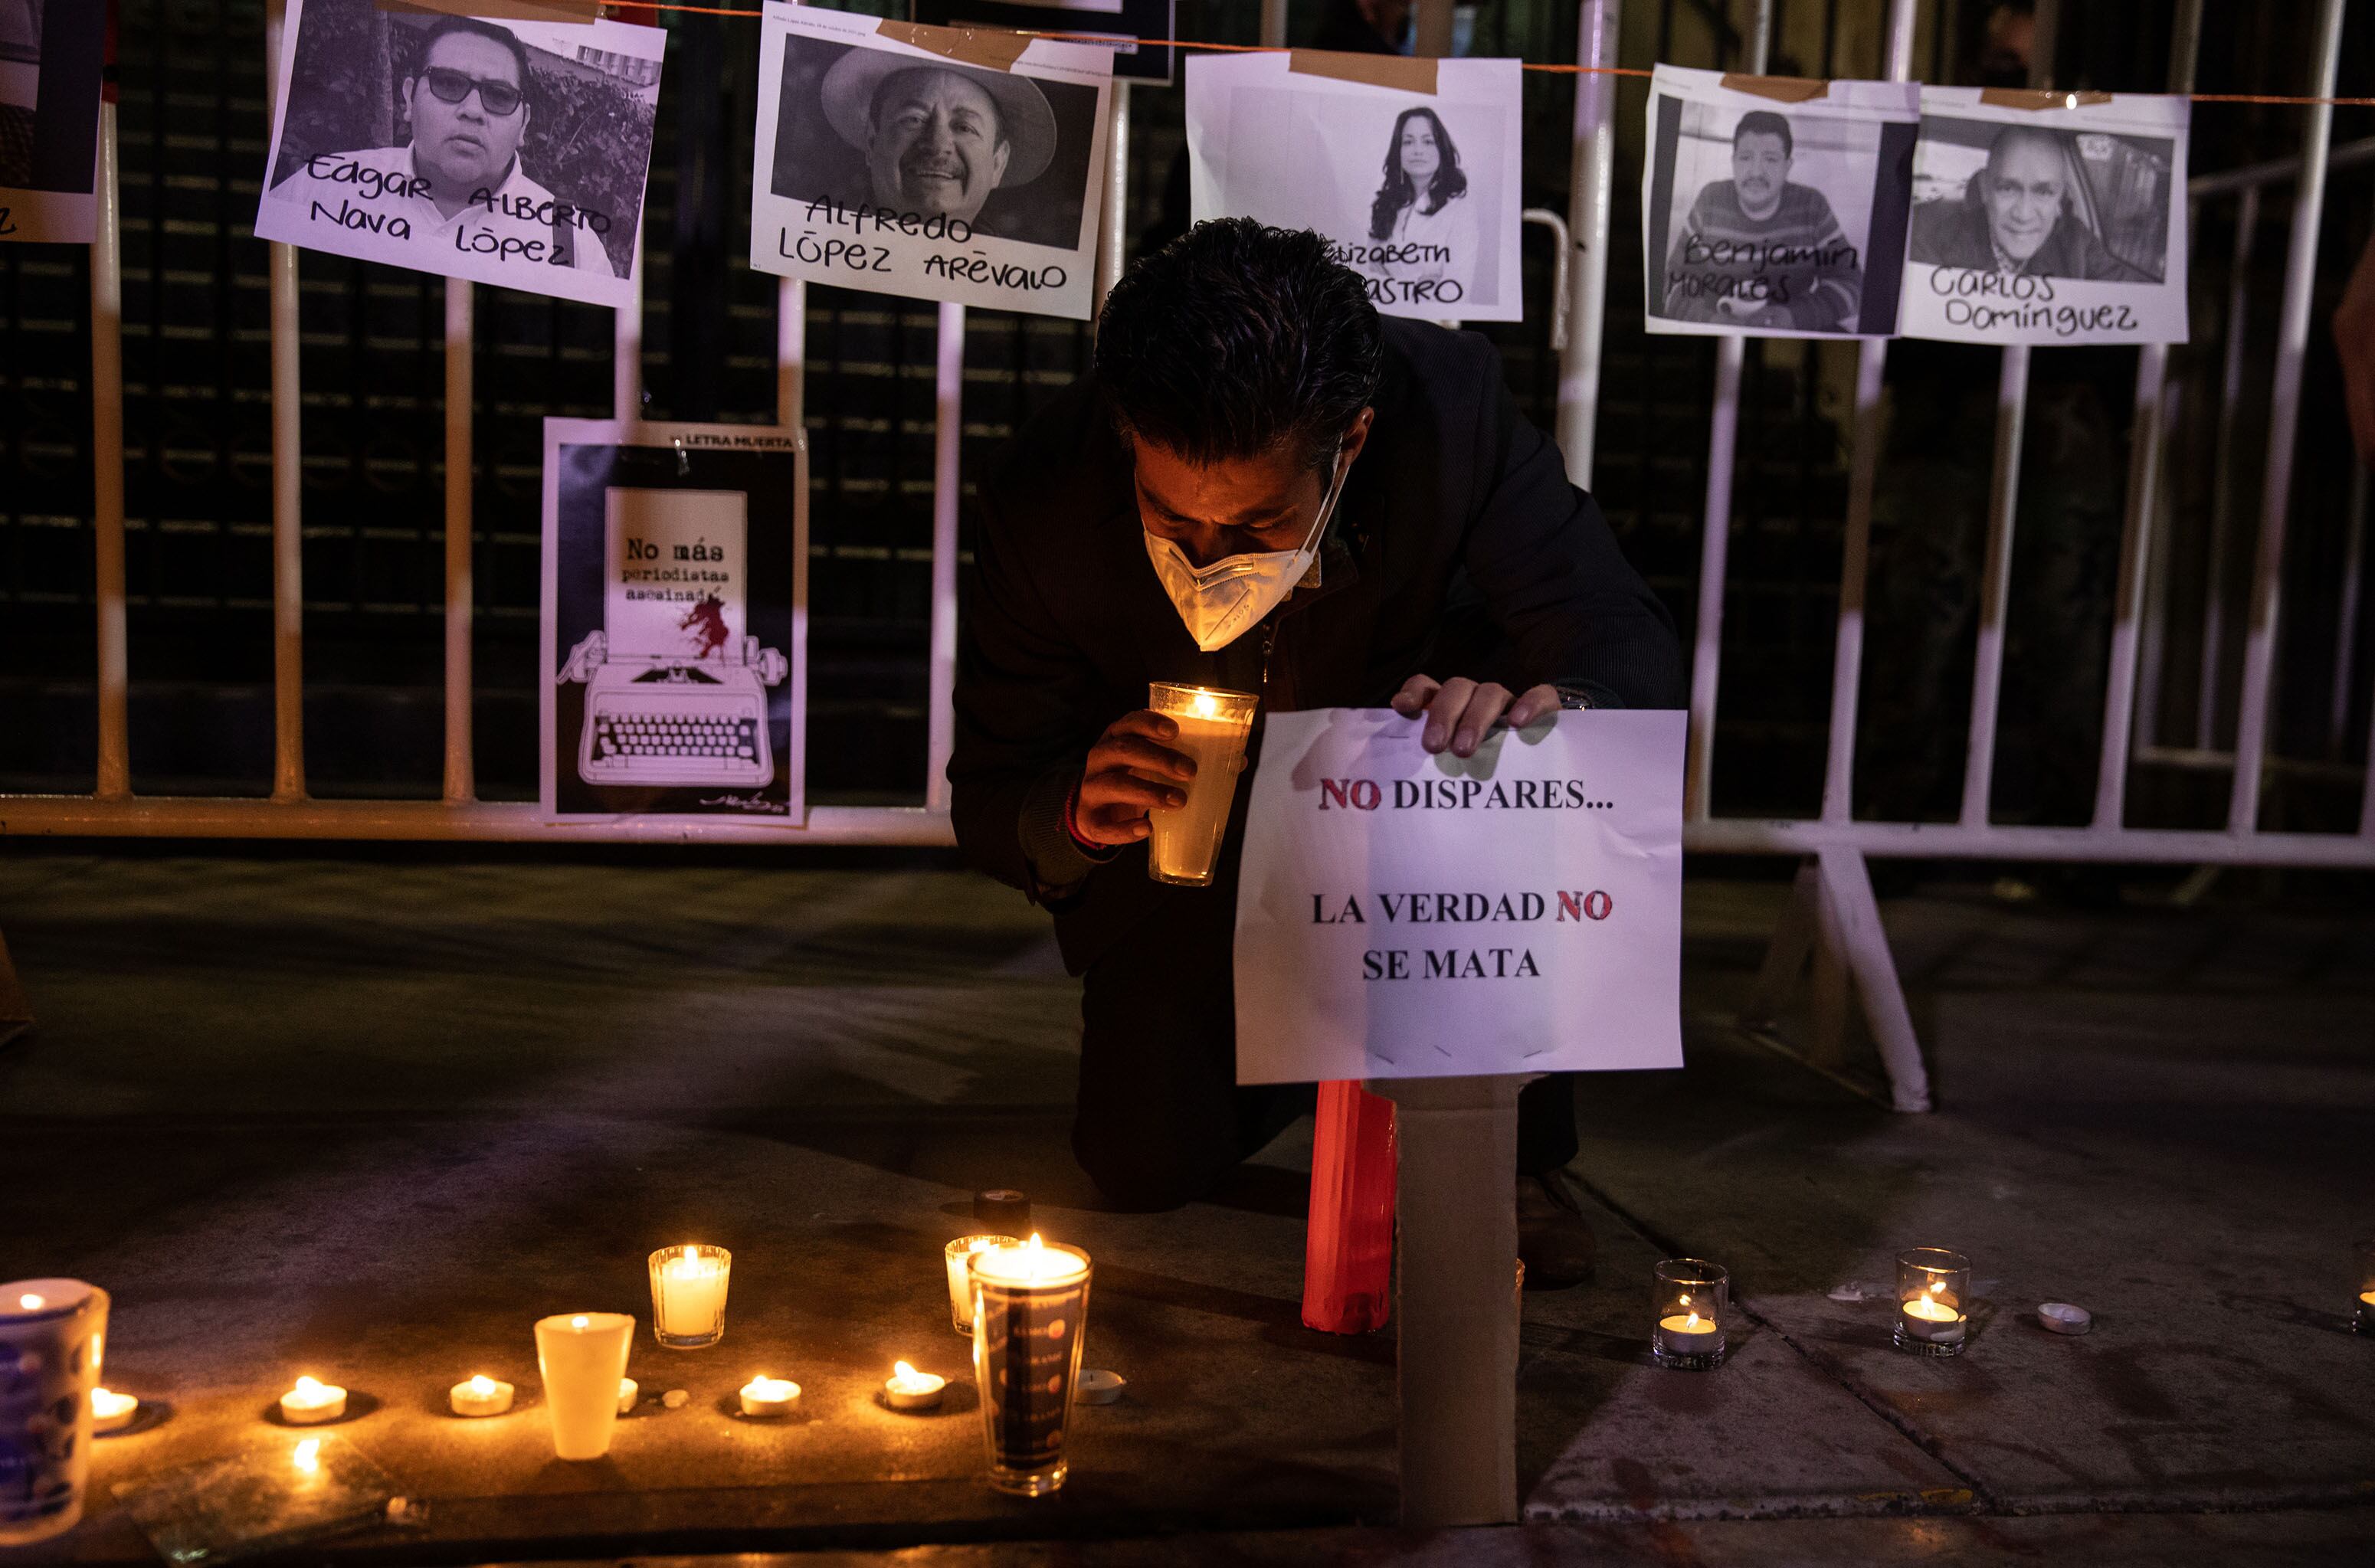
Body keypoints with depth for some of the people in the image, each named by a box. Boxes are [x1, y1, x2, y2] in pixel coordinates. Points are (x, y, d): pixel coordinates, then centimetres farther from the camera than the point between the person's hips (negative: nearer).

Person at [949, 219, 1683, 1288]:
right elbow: (987, 804, -19)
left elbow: (1634, 649, -27)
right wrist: (1075, 811, -45)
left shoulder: (1448, 408, -32)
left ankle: (1515, 1140, -9)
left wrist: (1552, 705, -52)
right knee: (1147, 1164, -11)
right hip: (1180, 835, 0)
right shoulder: (1042, 499, -30)